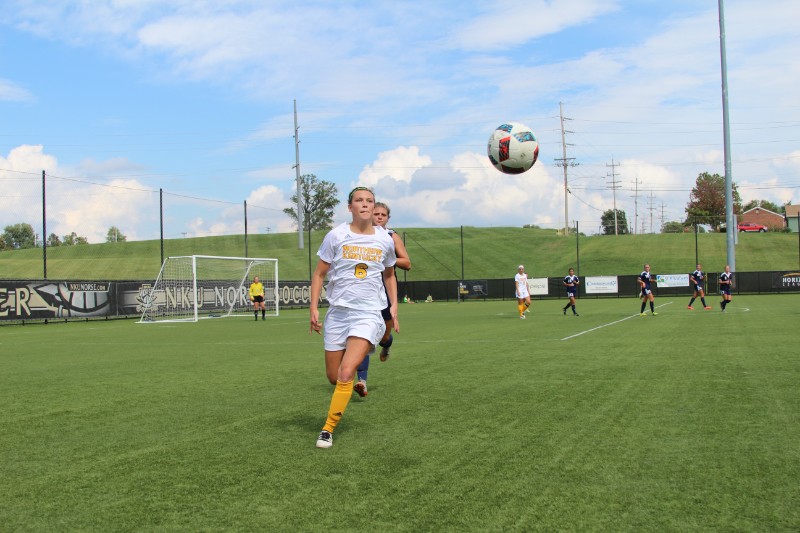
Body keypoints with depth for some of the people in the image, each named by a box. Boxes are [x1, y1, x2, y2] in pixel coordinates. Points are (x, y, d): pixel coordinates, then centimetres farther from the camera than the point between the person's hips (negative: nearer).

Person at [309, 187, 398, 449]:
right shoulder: (336, 235, -1)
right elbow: (319, 274, 4)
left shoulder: (385, 239, 4)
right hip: (338, 311, 1)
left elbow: (389, 275, 20)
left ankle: (328, 429, -4)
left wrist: (394, 307, 13)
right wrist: (314, 307, -3)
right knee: (333, 376, 7)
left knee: (346, 373, -18)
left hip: (369, 314, -1)